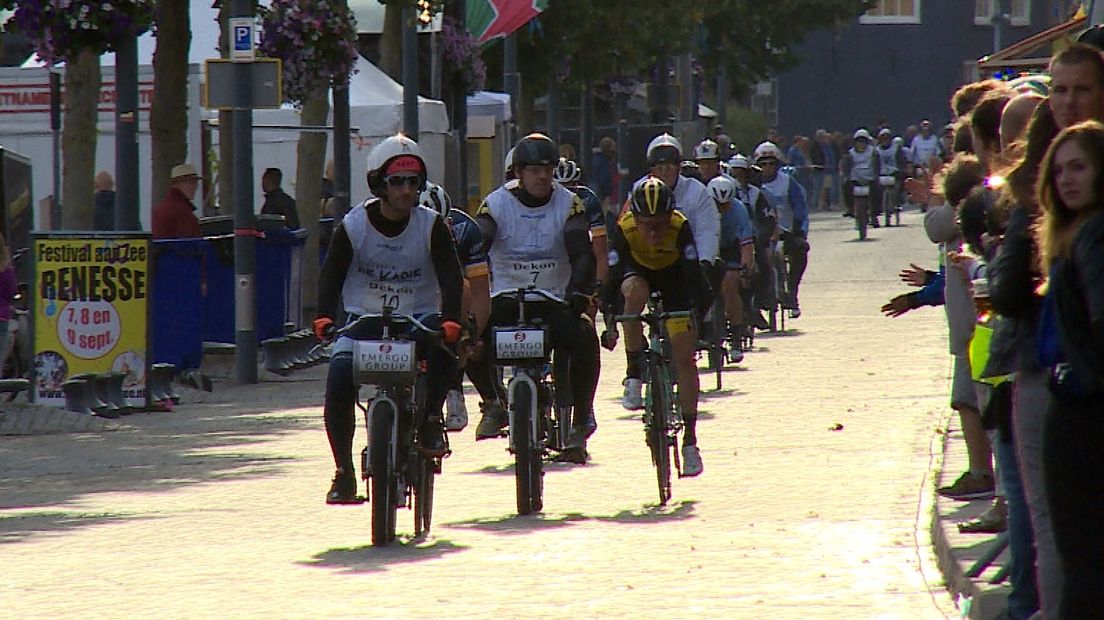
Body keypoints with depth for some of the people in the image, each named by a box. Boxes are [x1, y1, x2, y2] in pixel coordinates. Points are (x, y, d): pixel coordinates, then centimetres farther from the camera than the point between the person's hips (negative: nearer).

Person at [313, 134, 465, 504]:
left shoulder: (431, 226, -4)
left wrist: (450, 319, -28)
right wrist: (324, 317, -20)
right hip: (364, 321, 0)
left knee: (446, 345, -34)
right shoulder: (353, 226, -4)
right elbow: (331, 275, -2)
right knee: (338, 385, -22)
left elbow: (450, 275, -10)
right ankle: (343, 471, -7)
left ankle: (430, 418, -13)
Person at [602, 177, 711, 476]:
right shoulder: (625, 228, -31)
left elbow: (693, 273, -34)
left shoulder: (680, 227, -32)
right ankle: (633, 376, -24)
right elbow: (614, 274, -32)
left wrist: (702, 314, -43)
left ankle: (690, 441, -4)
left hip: (674, 275, 0)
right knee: (634, 292, -38)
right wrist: (609, 318, -39)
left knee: (684, 356, -10)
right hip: (639, 269, 0)